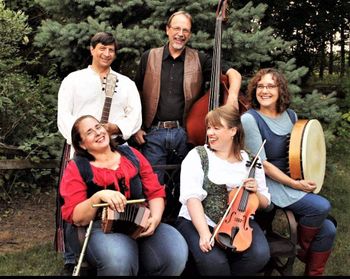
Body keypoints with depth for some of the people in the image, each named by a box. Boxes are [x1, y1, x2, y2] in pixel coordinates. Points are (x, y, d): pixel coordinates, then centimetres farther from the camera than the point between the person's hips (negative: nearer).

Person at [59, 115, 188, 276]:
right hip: (102, 228, -3)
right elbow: (76, 218, -4)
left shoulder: (131, 154, 13)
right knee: (118, 261, -39)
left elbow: (155, 192, 12)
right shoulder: (76, 169, 3)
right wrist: (98, 196, -22)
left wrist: (155, 217, -9)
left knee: (177, 253, -27)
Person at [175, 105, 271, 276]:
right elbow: (192, 197, -14)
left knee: (260, 255, -24)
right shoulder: (197, 156, -1)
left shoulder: (249, 161, 8)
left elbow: (264, 203, 14)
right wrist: (204, 233, -27)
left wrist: (255, 192, -9)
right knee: (213, 262, -31)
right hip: (198, 222, -3)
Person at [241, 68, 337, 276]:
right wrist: (295, 184, -16)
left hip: (294, 182, 6)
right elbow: (262, 164, -15)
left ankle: (313, 272, 15)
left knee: (327, 229, -8)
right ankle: (301, 249, 5)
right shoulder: (250, 119, -13)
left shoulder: (291, 116, 6)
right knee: (321, 206, -23)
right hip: (268, 184, -6)